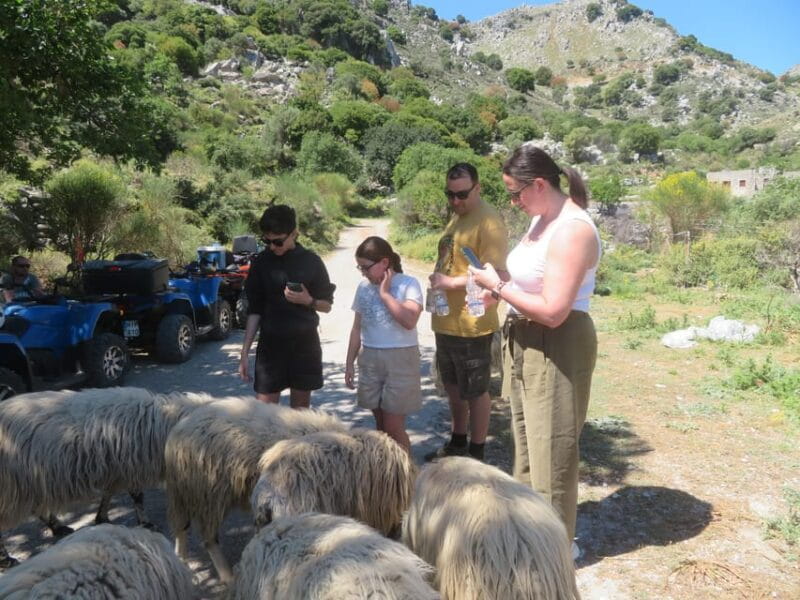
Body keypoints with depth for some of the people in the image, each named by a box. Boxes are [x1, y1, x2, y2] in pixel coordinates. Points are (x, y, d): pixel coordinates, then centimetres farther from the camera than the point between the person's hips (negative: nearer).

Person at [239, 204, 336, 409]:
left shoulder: (311, 261, -1)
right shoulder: (261, 262, 1)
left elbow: (327, 305, 6)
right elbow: (254, 310, 5)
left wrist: (308, 301, -15)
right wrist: (245, 351, 0)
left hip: (305, 345, 0)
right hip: (271, 344, 0)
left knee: (301, 407, 9)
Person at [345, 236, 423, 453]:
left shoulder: (408, 284, -10)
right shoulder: (364, 287, 6)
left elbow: (410, 321, -24)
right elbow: (357, 328, 12)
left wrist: (385, 293, -17)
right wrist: (350, 363, 11)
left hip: (400, 358, -5)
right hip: (369, 358, 5)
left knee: (394, 426, -2)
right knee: (381, 424, 13)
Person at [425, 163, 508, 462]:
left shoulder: (488, 222, -17)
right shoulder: (456, 217, 13)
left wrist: (450, 282, -23)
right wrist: (438, 280, 11)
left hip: (471, 324, -9)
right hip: (446, 321, 9)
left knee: (475, 391, 7)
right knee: (453, 386, 21)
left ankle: (476, 454, 24)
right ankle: (457, 443, 38)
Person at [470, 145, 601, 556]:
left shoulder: (573, 229, -21)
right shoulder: (540, 219, 7)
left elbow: (552, 311, -27)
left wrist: (497, 285, -18)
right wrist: (500, 292, 0)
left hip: (557, 348, -10)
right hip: (525, 342, 10)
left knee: (551, 445, 3)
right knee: (527, 437, 21)